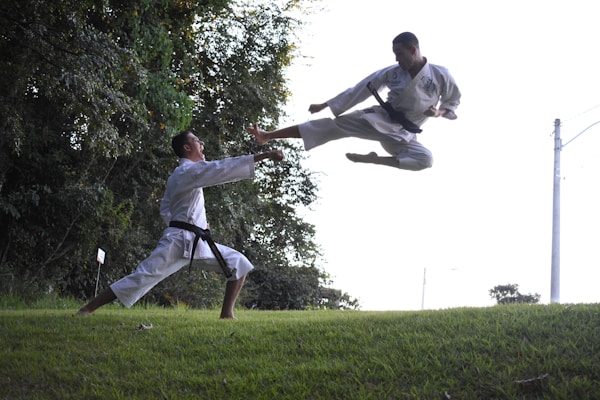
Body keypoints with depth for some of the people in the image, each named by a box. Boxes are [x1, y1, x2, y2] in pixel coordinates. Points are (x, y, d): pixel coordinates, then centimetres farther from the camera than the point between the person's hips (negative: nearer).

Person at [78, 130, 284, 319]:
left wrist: (192, 224, 13)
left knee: (239, 264, 2)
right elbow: (224, 168, -21)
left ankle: (226, 313, 1)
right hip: (179, 241, -9)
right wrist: (265, 155, -24)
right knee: (142, 277, -12)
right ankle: (87, 309, -7)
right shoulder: (189, 171, -10)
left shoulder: (178, 176, 19)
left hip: (197, 243, 9)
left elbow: (166, 210, 23)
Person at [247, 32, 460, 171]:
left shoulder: (440, 75, -8)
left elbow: (454, 99, 9)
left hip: (402, 136, 0)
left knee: (425, 159, -29)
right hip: (378, 120, 0)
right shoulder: (393, 72, -4)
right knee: (332, 125, -13)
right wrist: (325, 105, -1)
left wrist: (440, 111, -14)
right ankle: (268, 135, -18)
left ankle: (370, 159, -18)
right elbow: (360, 90, 0)